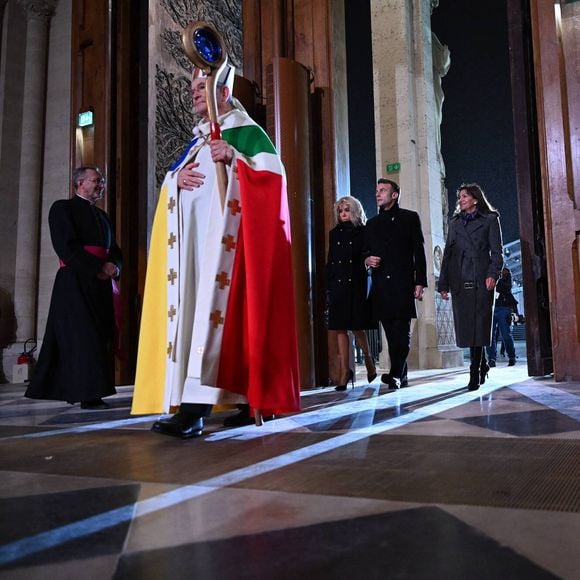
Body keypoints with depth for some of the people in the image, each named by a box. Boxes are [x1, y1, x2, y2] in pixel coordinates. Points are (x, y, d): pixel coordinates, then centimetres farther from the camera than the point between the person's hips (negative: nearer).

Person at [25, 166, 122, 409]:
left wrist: (114, 267, -4)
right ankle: (88, 392, -9)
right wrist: (99, 268, -15)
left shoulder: (102, 216, 22)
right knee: (83, 336, -11)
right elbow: (66, 246, -11)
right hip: (75, 280, -7)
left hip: (100, 283, 7)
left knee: (100, 336, 5)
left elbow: (114, 250, 19)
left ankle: (72, 388, 14)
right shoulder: (62, 208, 1)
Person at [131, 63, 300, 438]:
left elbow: (274, 177, -7)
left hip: (224, 237, -8)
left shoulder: (248, 133, 6)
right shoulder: (197, 141, 27)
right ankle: (253, 399, 7)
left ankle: (196, 407, -25)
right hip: (194, 239, 8)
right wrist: (176, 177, 0)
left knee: (219, 305, -18)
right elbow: (173, 187, 23)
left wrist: (234, 158, -17)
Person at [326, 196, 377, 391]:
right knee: (340, 328, 0)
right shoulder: (334, 233, 14)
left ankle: (368, 359, 25)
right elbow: (330, 261, 12)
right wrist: (328, 285, 7)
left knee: (357, 326, -1)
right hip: (337, 284, 3)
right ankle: (344, 370, 4)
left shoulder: (362, 232, 3)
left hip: (356, 283, -3)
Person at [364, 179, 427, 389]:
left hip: (402, 283, -4)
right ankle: (400, 376, 8)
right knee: (391, 333, 3)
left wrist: (420, 282, -6)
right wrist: (367, 259, -1)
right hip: (381, 285, 4)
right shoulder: (372, 223, 20)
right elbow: (365, 251, 24)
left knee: (401, 332, -8)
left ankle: (396, 374, -12)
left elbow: (419, 251, 2)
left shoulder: (409, 218, 8)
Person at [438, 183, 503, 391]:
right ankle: (482, 364, 20)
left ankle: (475, 374, -8)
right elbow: (447, 254, 16)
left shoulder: (490, 219, 10)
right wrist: (443, 283, 8)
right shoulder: (454, 222, 20)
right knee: (466, 325, 2)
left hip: (481, 278, -4)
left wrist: (493, 274, -15)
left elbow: (497, 251, 2)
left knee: (478, 324, -8)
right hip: (459, 280, 4)